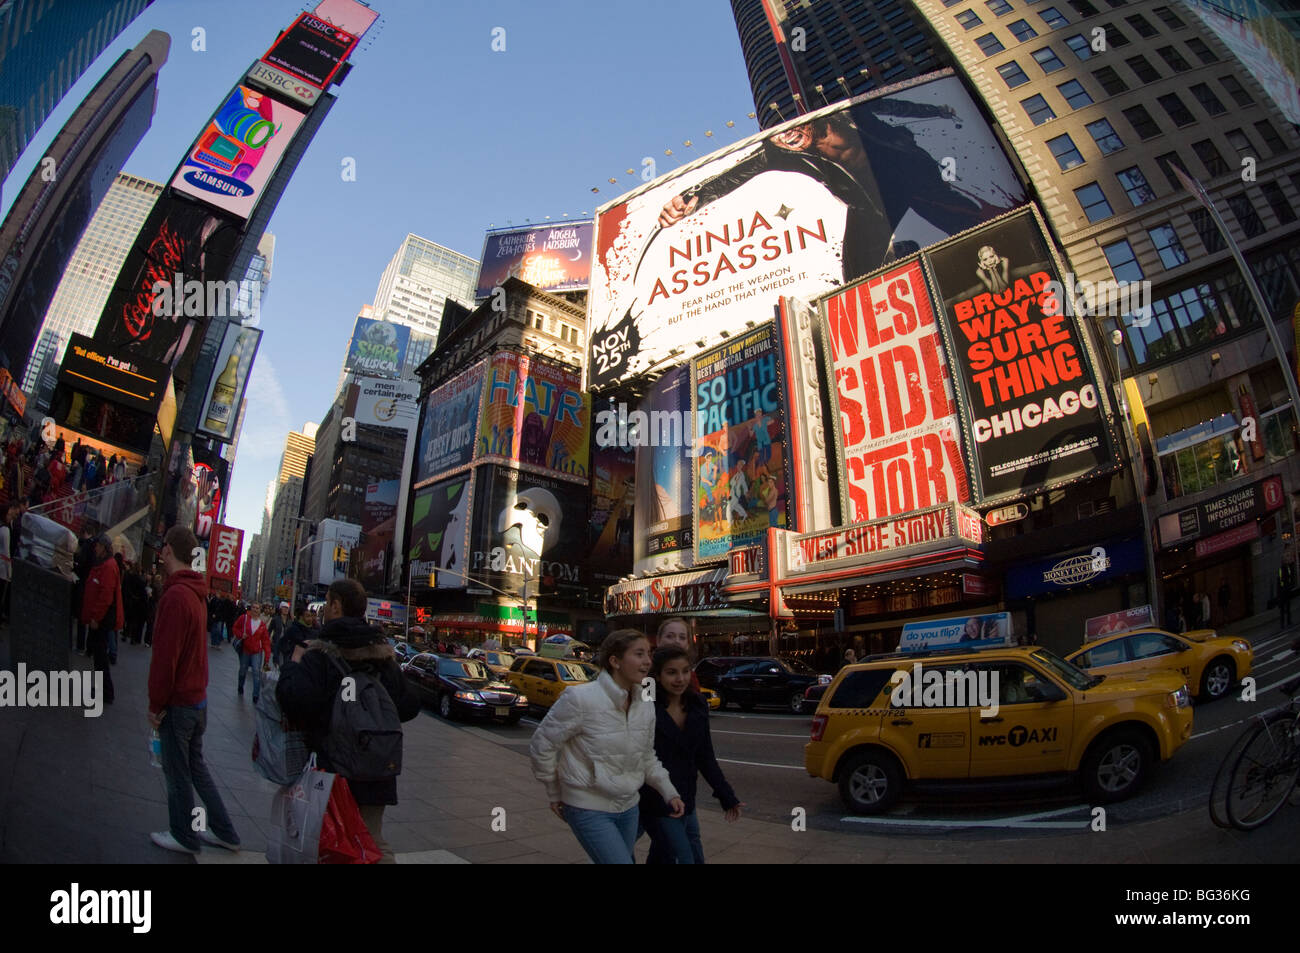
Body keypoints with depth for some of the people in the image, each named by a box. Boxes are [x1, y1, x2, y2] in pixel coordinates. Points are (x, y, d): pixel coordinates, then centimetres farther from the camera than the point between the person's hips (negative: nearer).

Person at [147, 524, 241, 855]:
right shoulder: (196, 592, 7)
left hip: (178, 703, -9)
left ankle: (184, 836, 26)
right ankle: (224, 832, 26)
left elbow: (164, 657, -23)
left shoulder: (175, 595, -23)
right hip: (198, 697, 9)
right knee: (195, 764, 19)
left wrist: (156, 704, -13)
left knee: (177, 772, 9)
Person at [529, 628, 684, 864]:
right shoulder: (580, 699, -21)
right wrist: (555, 794, -1)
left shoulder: (645, 703, -2)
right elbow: (542, 745, -10)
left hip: (629, 808, 7)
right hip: (589, 810, -7)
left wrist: (669, 792, 1)